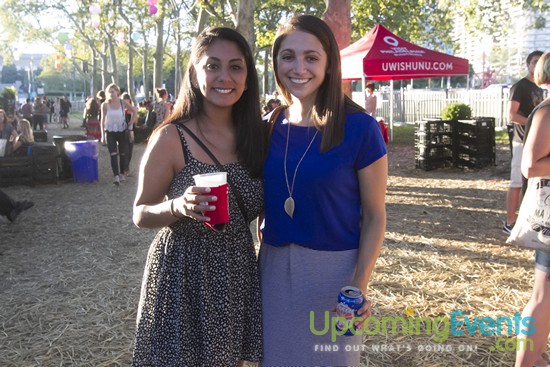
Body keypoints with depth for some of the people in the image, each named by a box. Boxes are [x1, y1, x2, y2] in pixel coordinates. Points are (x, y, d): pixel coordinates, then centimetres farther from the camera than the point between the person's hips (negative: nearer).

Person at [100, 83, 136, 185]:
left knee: (122, 154, 8)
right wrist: (102, 135, 1)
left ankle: (122, 173, 23)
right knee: (113, 154, -11)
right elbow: (103, 120, 2)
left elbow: (134, 111, 7)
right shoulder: (105, 105, -7)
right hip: (110, 132, -1)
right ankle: (116, 176, -15)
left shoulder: (123, 103, -8)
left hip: (122, 131, 1)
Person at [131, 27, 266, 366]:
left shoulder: (257, 134, 0)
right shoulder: (171, 137, -13)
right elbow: (141, 214, -8)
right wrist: (178, 207, -26)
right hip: (183, 274, -4)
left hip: (239, 273, 4)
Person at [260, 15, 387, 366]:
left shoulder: (359, 127, -12)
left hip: (334, 269, -4)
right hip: (274, 266, 4)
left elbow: (374, 216, -8)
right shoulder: (271, 126, 1)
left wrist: (360, 285, -16)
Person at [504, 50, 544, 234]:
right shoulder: (520, 86, -9)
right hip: (523, 141, -9)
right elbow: (512, 115, -17)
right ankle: (510, 223, -2)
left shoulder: (538, 88, 18)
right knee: (517, 182, -6)